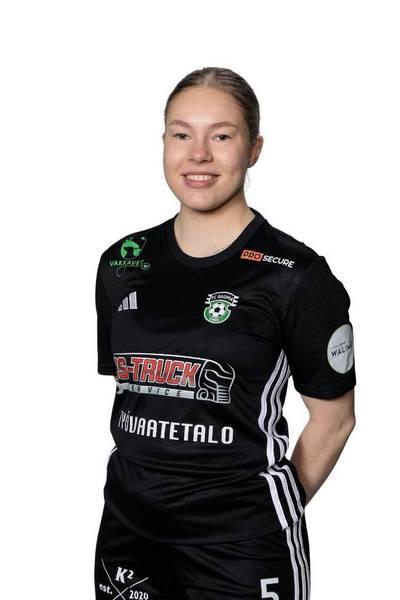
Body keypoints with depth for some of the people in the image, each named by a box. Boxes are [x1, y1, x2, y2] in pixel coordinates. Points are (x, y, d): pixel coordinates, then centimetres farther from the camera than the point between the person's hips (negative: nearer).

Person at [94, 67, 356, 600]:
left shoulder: (296, 274, -10)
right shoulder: (123, 263, 4)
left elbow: (333, 417, -4)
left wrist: (275, 514, 1)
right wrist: (143, 484, 9)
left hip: (242, 537, -4)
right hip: (128, 521, 5)